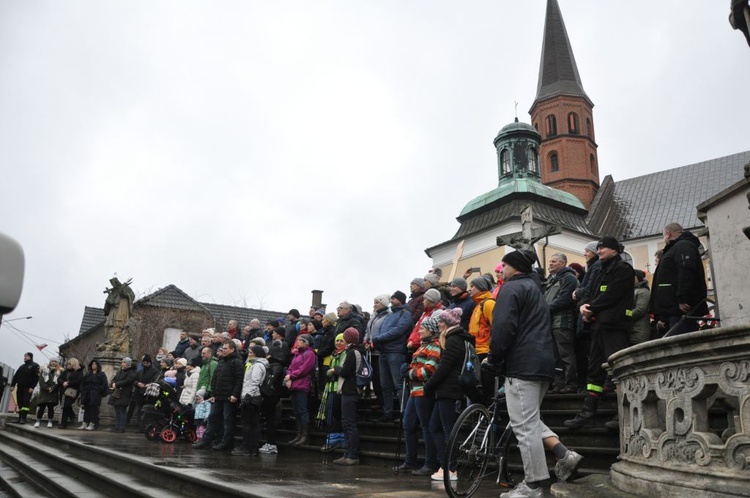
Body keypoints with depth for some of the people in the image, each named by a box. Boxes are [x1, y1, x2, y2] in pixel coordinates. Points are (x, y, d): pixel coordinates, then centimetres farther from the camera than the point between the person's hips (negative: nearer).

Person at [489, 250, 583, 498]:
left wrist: (493, 357, -6)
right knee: (530, 420, 20)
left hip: (523, 365, -10)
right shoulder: (536, 290, 26)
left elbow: (504, 327, -17)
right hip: (542, 363, 10)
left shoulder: (511, 288, -5)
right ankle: (565, 455, 7)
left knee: (525, 425, -6)